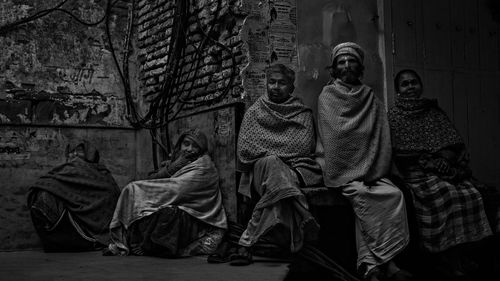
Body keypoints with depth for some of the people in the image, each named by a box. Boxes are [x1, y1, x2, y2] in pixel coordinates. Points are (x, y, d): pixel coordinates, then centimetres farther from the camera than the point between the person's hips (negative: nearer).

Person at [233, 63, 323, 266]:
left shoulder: (303, 114, 17)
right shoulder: (254, 112, 18)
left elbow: (304, 147, 1)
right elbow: (244, 149, 7)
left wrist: (269, 153, -3)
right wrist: (270, 157, -3)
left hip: (295, 169, 0)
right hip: (260, 169, 0)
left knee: (271, 163, -36)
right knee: (270, 163, -37)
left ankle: (247, 240, -37)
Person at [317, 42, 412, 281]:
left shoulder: (371, 101, 16)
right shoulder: (327, 98, 8)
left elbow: (381, 139, 9)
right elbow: (331, 142, 0)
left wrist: (372, 173, -7)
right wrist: (353, 180, -11)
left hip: (369, 170, 3)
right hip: (340, 170, -3)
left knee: (395, 194, -25)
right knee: (361, 197, -32)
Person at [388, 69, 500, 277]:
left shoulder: (434, 111, 19)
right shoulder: (394, 116, 8)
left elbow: (456, 143, 12)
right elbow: (400, 153, -3)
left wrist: (445, 158, -8)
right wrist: (429, 161, -11)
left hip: (448, 169, 4)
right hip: (418, 174, -4)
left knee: (473, 194, -19)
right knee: (444, 194, -28)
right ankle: (450, 255, -20)